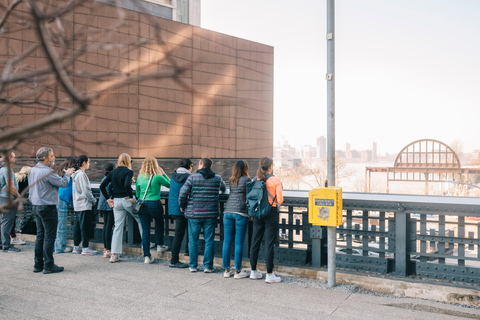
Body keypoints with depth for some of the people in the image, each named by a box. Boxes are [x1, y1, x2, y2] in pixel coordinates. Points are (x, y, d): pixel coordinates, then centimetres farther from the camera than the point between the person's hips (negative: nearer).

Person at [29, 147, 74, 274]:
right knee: (49, 236, -3)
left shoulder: (33, 170, 11)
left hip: (36, 206, 9)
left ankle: (38, 264, 18)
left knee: (40, 235, 14)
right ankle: (48, 265, 1)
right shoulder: (48, 172, -18)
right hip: (47, 207, -9)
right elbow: (63, 183, -14)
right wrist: (67, 174, 4)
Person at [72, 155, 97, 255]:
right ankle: (85, 248, -2)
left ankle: (76, 247, 18)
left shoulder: (76, 174, 15)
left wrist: (91, 200, 16)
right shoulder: (81, 174, -15)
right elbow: (86, 191, -19)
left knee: (78, 226, 12)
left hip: (77, 205, 10)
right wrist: (93, 201, -6)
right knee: (85, 226, -5)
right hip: (84, 205, -10)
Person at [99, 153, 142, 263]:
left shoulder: (112, 173, 9)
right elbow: (127, 185, -24)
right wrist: (131, 197, -15)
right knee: (140, 220, 14)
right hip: (127, 199, -5)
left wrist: (108, 199, 10)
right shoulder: (128, 172, -7)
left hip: (116, 201, 5)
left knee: (118, 226, 8)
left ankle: (114, 255, 7)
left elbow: (102, 186, 6)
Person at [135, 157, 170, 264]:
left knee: (145, 230, 6)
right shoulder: (157, 177, -9)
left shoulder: (140, 177, 4)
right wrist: (163, 174, 11)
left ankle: (147, 255, 7)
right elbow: (169, 184, 5)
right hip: (154, 204, -3)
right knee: (159, 223, 25)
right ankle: (160, 245, 34)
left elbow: (137, 193, 13)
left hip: (142, 205, 3)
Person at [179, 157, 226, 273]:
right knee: (209, 241, 8)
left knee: (193, 240, 9)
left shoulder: (192, 177, -4)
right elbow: (223, 188, 23)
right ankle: (208, 266, 11)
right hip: (210, 215, 1)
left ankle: (193, 265, 15)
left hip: (194, 213, -1)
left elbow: (183, 193, -9)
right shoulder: (218, 178, 4)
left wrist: (182, 206, 7)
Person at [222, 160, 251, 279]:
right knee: (239, 242, 1)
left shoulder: (230, 181, 13)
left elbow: (227, 194, 13)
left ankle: (226, 270, 16)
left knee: (227, 241, 8)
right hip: (241, 213, -4)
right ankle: (237, 271, 6)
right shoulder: (247, 180, -1)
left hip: (228, 212, 5)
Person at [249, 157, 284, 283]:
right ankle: (269, 274, 4)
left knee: (255, 242, 12)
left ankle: (254, 271, 22)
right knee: (269, 244, -1)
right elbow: (280, 199, -11)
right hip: (271, 213, -5)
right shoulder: (275, 180, -10)